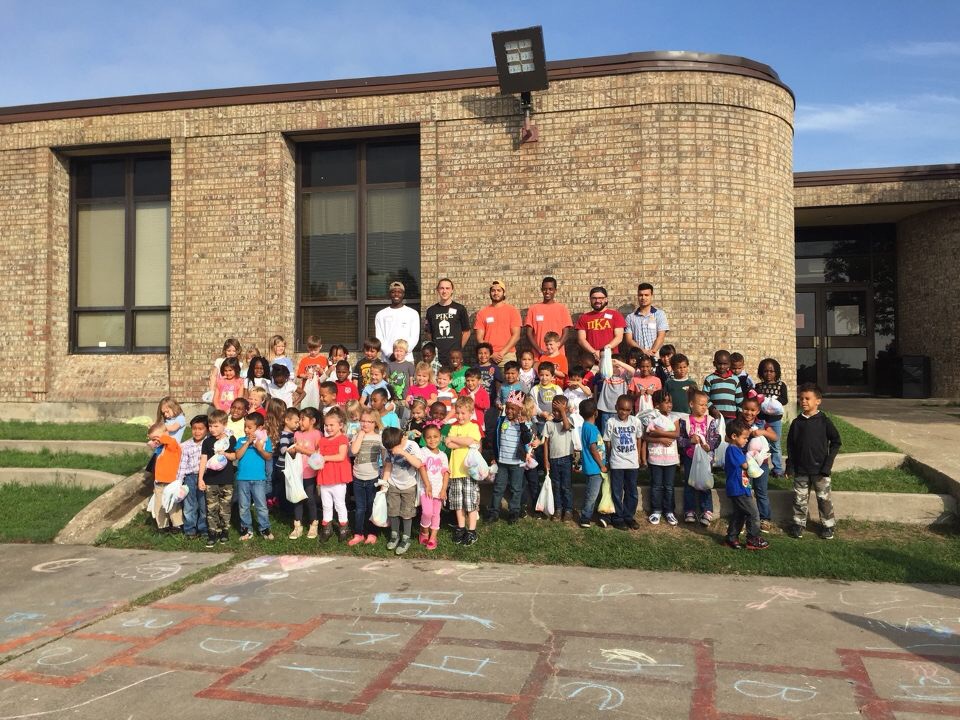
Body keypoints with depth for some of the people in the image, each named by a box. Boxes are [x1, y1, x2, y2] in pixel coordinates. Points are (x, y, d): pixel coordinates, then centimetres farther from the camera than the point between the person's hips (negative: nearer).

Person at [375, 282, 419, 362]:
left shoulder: (413, 313, 7)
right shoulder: (381, 315, 10)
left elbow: (414, 337, 2)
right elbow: (379, 338, 5)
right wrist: (390, 354, -10)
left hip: (407, 359, -1)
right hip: (387, 360, 1)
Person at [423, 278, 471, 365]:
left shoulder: (460, 309, 3)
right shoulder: (431, 310, 9)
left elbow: (466, 332, 8)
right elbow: (428, 333, 15)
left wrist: (459, 348, 4)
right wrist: (433, 349, 5)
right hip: (436, 356, 2)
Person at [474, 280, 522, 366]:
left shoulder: (512, 310, 6)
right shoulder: (482, 313, 10)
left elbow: (516, 335, -1)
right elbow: (479, 338, 6)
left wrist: (502, 352, -10)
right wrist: (491, 354, -7)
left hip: (507, 355, -1)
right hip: (488, 356, 1)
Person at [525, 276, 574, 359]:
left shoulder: (562, 308, 6)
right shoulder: (533, 308, 7)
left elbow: (566, 333, 2)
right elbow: (529, 333, 3)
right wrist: (540, 350, -9)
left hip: (558, 355, 0)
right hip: (538, 355, 0)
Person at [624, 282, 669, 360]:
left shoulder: (659, 314, 8)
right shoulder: (630, 317, 11)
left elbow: (661, 337, -1)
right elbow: (628, 339, 4)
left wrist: (652, 352, -15)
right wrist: (641, 350, -13)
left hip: (655, 358, -1)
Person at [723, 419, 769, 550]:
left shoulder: (736, 449, 15)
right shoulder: (733, 450, -19)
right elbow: (745, 465, -18)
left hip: (738, 489, 11)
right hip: (739, 490, -11)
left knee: (739, 514, 17)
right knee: (753, 514, -4)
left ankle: (732, 538, 23)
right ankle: (754, 540, 5)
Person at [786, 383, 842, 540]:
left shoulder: (824, 421, -7)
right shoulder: (797, 422, 0)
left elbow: (836, 442, -3)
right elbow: (790, 445, 6)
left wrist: (828, 463, -9)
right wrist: (790, 466, 0)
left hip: (820, 469, -2)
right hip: (800, 469, 2)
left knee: (824, 499, 7)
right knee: (800, 498, 8)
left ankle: (828, 525, 21)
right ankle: (799, 523, 22)